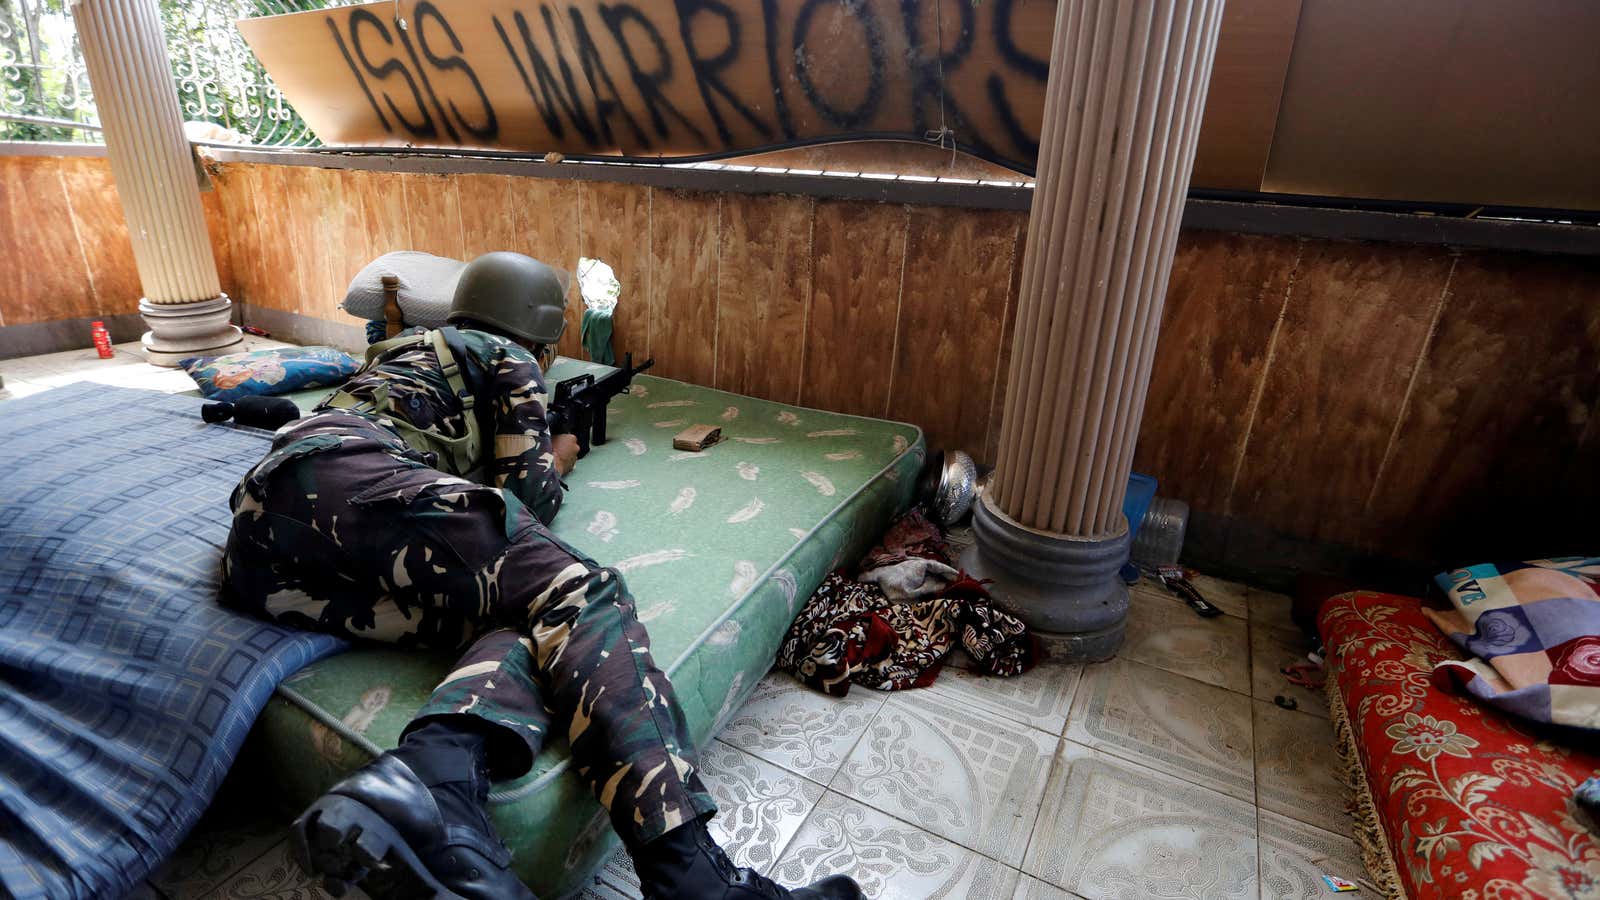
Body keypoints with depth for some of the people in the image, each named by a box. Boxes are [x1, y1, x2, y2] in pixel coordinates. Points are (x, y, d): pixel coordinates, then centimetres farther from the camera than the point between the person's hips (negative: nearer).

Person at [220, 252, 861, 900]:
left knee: (531, 632, -8)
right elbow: (527, 499, 7)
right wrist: (558, 460, 28)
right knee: (579, 596, -19)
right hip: (352, 482, -8)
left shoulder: (406, 348, 38)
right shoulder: (508, 361, 15)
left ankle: (424, 781, -42)